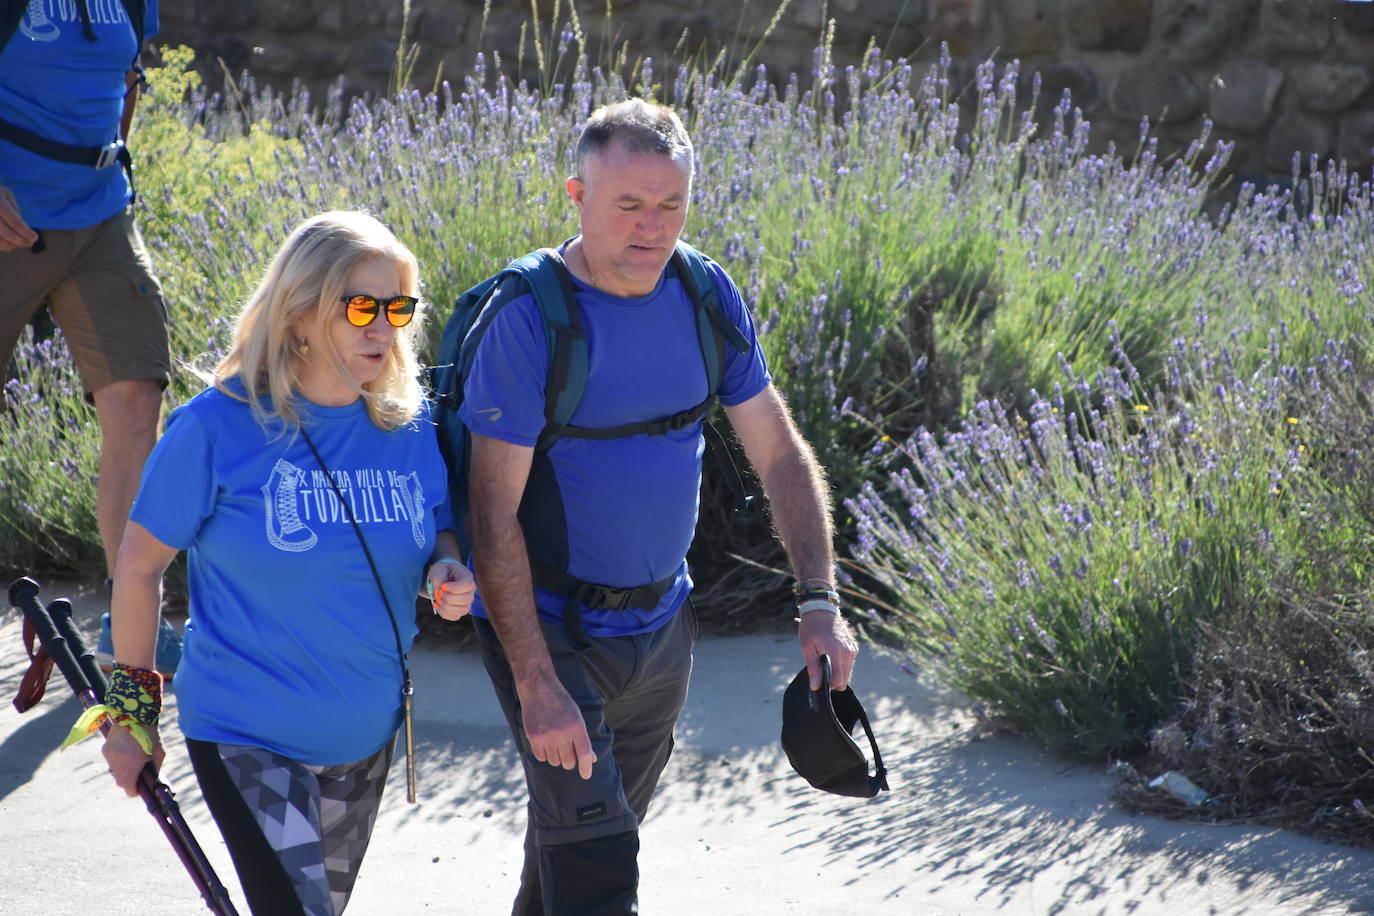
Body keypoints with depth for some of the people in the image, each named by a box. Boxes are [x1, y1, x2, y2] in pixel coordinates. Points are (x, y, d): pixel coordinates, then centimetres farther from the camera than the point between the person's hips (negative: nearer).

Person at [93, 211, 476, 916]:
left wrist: (448, 570, -12)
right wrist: (133, 709, -4)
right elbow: (140, 565, -8)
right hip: (247, 733, -5)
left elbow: (440, 531, 13)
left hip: (366, 737, 6)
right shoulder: (217, 427, -16)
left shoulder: (412, 426, -3)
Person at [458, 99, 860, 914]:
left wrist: (822, 602, -5)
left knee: (591, 833, 21)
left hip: (662, 625, 6)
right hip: (551, 627, -6)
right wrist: (537, 687, -26)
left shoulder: (708, 298, -1)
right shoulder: (527, 319, -20)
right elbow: (495, 516, -21)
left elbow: (781, 455, 6)